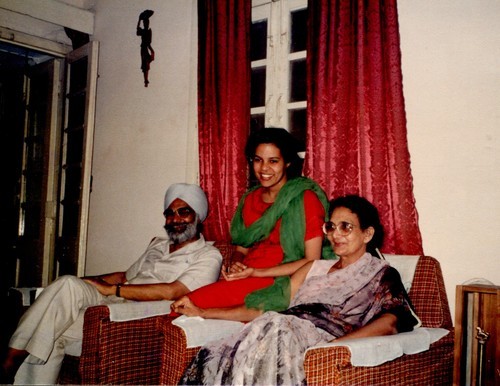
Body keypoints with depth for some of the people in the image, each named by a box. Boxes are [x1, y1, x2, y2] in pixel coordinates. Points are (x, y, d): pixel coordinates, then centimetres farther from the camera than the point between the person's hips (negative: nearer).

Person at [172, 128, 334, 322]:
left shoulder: (306, 198, -4)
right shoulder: (250, 199, 16)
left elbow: (312, 262, -9)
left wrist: (256, 272, -13)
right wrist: (235, 266, -3)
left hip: (278, 284, -6)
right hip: (244, 280, 6)